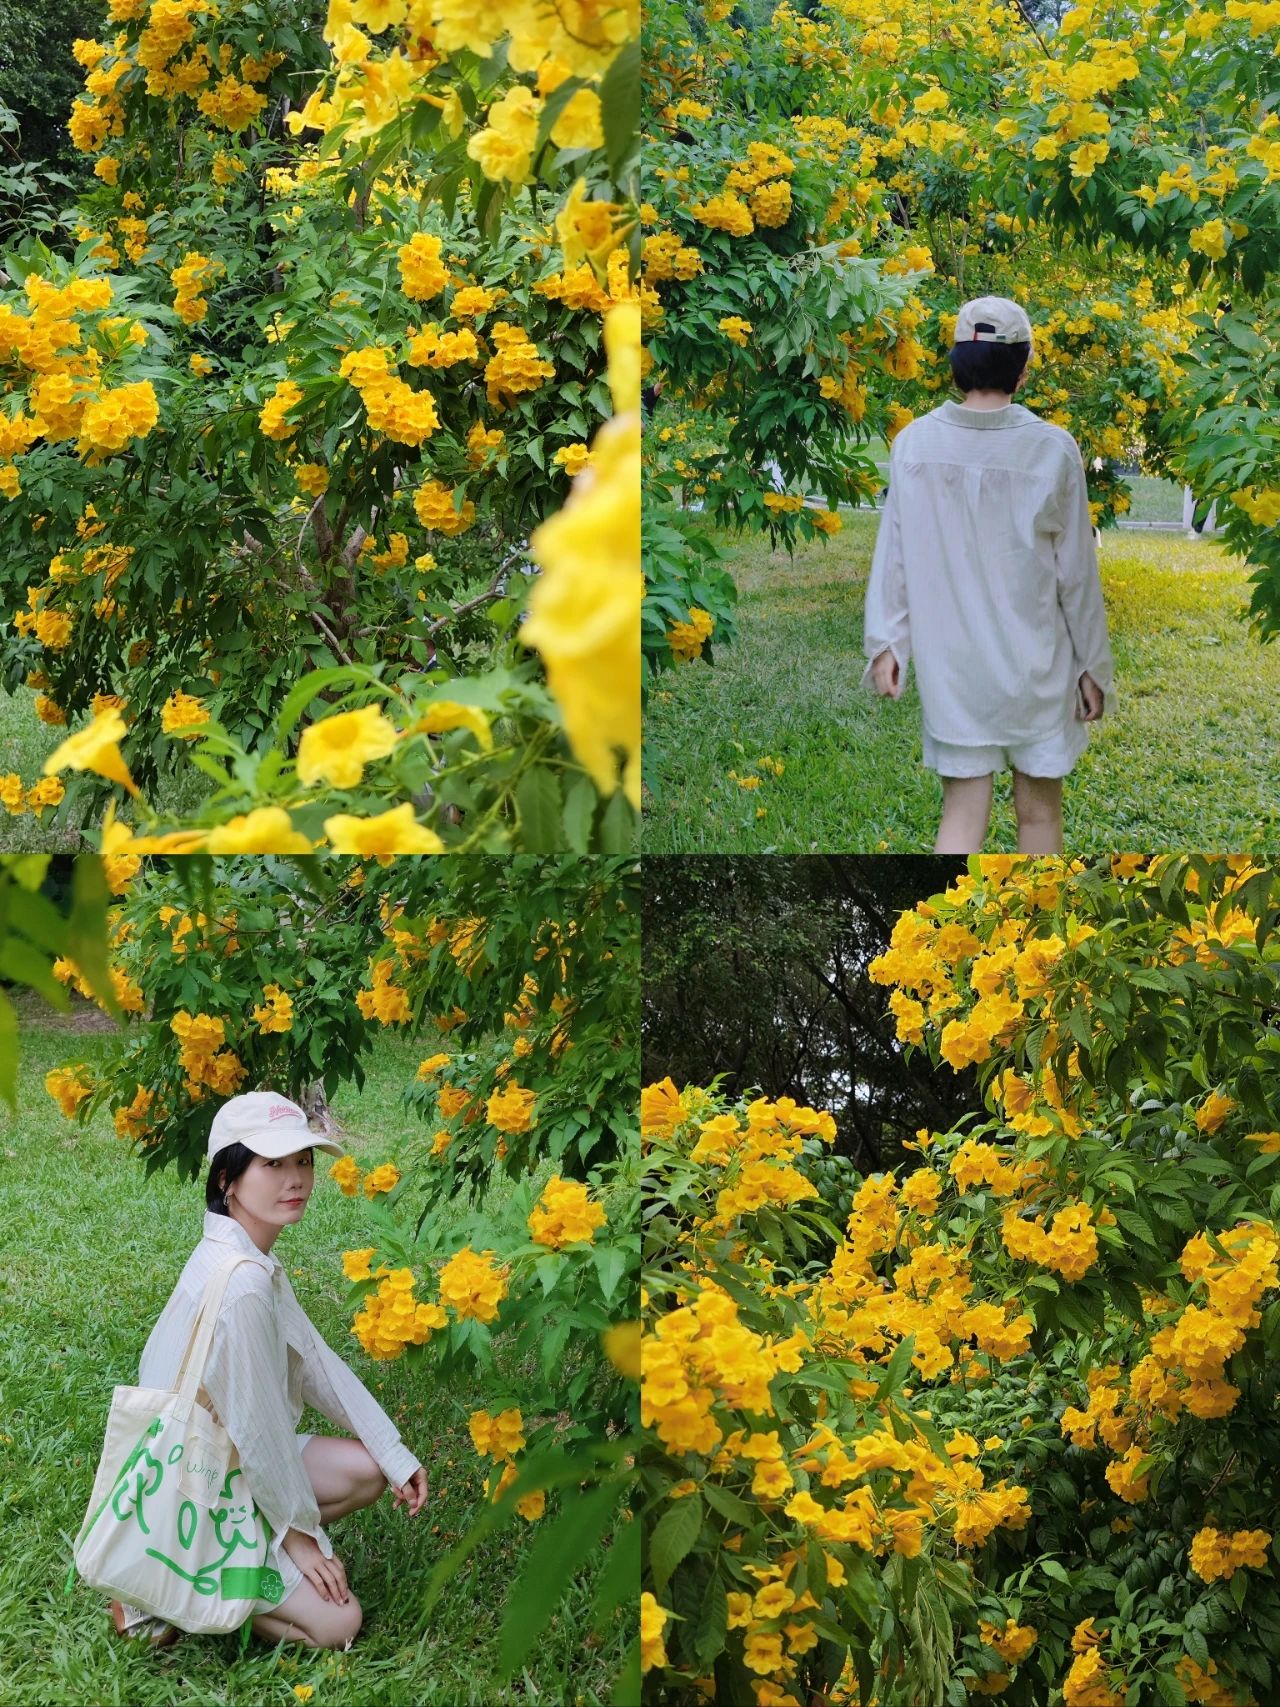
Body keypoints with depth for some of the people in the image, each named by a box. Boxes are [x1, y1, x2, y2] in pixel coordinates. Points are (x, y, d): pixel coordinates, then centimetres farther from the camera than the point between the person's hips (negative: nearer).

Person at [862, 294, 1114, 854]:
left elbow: (892, 555, -1)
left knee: (962, 811, 6)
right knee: (1039, 810, 13)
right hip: (1037, 667, -1)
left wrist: (884, 642, 7)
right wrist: (1094, 665, 5)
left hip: (950, 668, 2)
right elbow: (1076, 572, -4)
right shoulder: (1052, 449, -11)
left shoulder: (914, 444, -6)